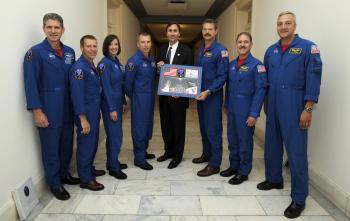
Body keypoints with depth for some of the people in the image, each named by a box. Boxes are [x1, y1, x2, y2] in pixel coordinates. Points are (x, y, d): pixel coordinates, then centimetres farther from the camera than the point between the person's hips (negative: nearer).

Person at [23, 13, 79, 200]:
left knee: (67, 142, 16)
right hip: (48, 109, -5)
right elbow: (30, 84, -12)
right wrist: (37, 111, -16)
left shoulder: (69, 52, 7)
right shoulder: (35, 52, -9)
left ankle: (64, 174, 36)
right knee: (51, 147, 6)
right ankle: (54, 184, 22)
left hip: (67, 107, 5)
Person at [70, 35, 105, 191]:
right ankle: (85, 179, 14)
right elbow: (77, 95, -21)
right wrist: (83, 119, -22)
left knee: (93, 142, 18)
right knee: (85, 144, 1)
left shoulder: (92, 66, 10)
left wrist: (96, 113, 15)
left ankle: (89, 169, 35)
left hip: (95, 111, 9)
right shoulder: (79, 67, -17)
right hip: (85, 112, -9)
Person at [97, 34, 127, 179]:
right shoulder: (105, 63, -14)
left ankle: (112, 162, 28)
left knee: (114, 134, 15)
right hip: (110, 104, -8)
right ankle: (113, 168, 10)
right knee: (115, 135, -3)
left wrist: (122, 103, 15)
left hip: (118, 102, 8)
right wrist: (112, 109, -19)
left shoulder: (117, 62, 11)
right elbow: (106, 87, -18)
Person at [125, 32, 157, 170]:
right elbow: (128, 82, -11)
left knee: (148, 126, 16)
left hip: (150, 98, 7)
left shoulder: (152, 60, 7)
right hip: (139, 99, -7)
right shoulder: (134, 61, -15)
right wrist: (132, 96, 1)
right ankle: (139, 159, 11)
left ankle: (143, 151, 32)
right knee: (139, 128, 0)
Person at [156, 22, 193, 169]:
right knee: (165, 124, 14)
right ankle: (168, 151, 33)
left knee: (178, 126, 7)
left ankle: (177, 156, 21)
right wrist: (159, 67, -10)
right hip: (164, 94, 5)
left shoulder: (186, 51, -6)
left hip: (179, 95, -5)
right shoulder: (162, 49, 10)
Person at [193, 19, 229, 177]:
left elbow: (222, 76, -16)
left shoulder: (220, 50, -10)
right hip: (200, 94, 8)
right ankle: (206, 154, 33)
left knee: (213, 130, -2)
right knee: (204, 127, 16)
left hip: (213, 96, -7)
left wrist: (208, 92, -23)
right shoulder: (201, 50, 13)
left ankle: (214, 165, 7)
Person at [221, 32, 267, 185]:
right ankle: (234, 166, 32)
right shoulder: (232, 64, 9)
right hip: (232, 109, 6)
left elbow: (260, 90, -14)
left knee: (245, 141, 5)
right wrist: (227, 105, 13)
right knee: (232, 139, 14)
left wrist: (254, 114, -18)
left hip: (246, 111, -6)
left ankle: (243, 172, 20)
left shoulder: (256, 65, -10)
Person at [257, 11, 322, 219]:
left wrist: (308, 109, -14)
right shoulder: (271, 51, 11)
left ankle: (299, 198, 10)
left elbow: (314, 79, -10)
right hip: (273, 106, 6)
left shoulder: (308, 47, -6)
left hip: (294, 107, -6)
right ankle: (274, 179, 36)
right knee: (272, 145, 15)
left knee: (296, 151, -3)